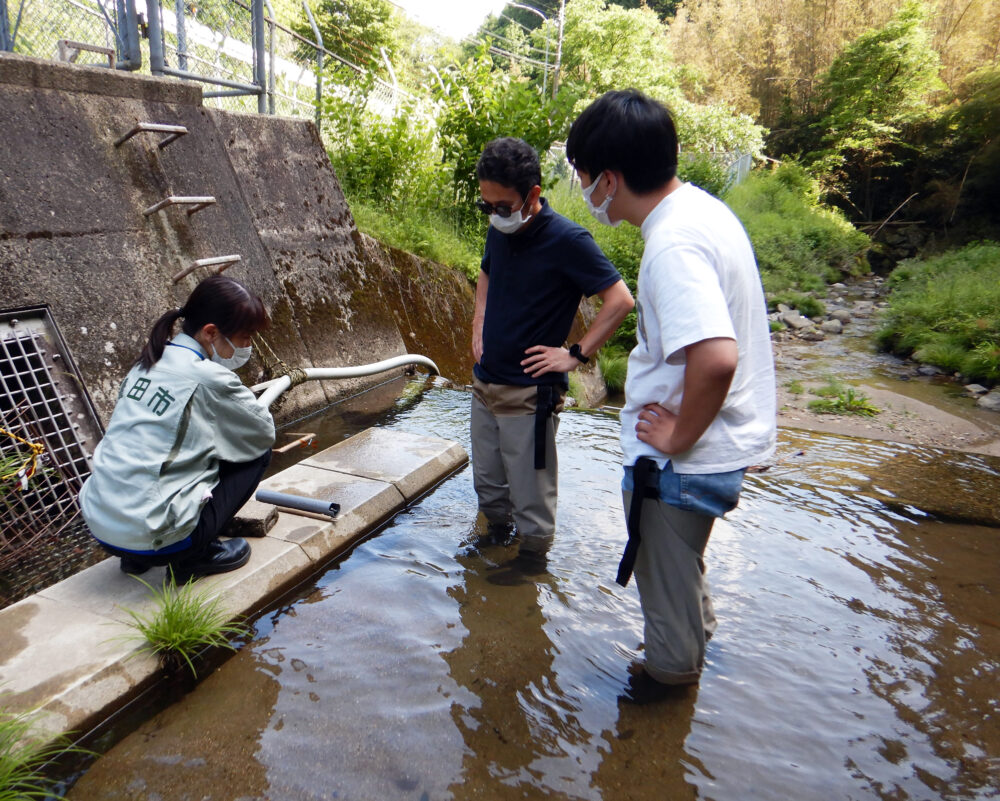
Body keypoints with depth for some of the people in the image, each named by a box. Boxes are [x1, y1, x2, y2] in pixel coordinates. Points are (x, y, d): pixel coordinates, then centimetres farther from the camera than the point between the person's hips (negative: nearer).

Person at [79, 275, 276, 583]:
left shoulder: (148, 364, 9)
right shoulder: (209, 378, -13)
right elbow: (264, 431, 0)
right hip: (154, 539, -8)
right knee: (257, 451, 5)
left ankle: (138, 557, 19)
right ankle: (195, 555, 5)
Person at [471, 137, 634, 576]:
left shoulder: (567, 240, -17)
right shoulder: (499, 231, 4)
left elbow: (620, 300, -17)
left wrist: (576, 354, -17)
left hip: (529, 394, -7)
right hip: (484, 384, 7)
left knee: (530, 495, 6)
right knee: (487, 485, 21)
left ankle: (531, 562, 26)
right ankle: (496, 537, 43)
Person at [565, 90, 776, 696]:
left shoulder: (673, 244, -28)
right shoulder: (701, 207, 3)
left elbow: (715, 359, -40)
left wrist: (679, 435, -23)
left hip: (682, 459, -9)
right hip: (719, 441, 10)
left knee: (664, 567, 15)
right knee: (678, 558, 30)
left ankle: (670, 672, 40)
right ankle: (695, 632, 55)